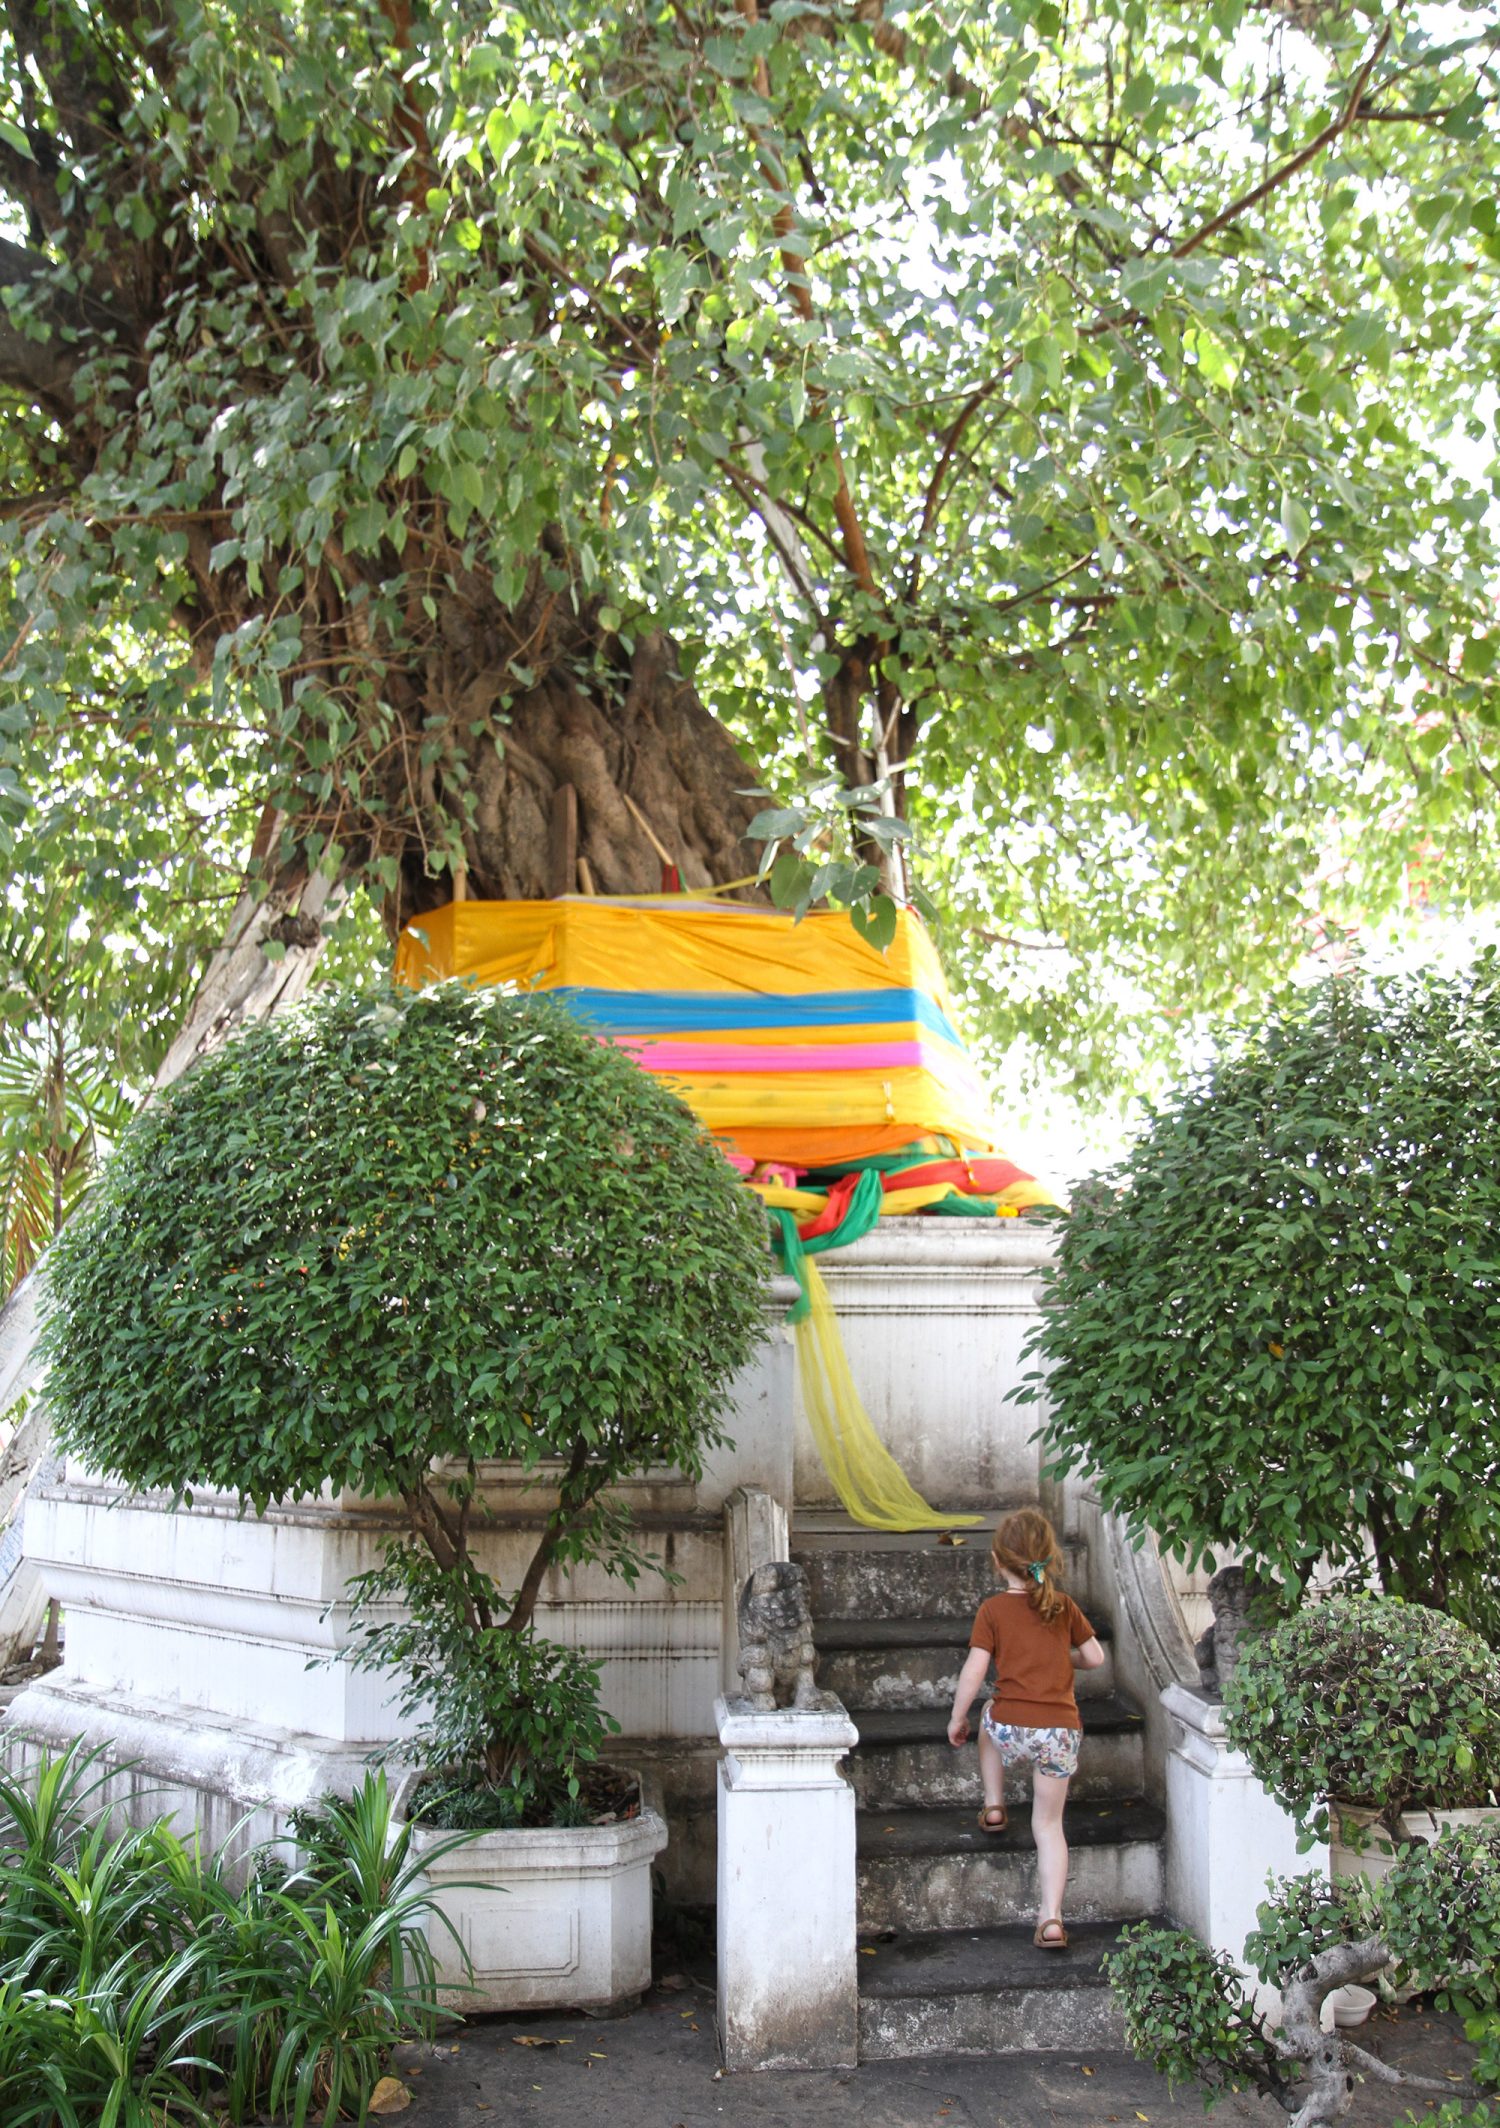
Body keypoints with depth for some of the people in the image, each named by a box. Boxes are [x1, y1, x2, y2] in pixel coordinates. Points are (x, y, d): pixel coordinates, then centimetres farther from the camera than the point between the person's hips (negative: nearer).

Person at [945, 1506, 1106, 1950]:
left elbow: (974, 1671, -6)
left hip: (1012, 1730, -2)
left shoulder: (992, 1610, -2)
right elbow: (1095, 1657, 12)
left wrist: (957, 1718, 7)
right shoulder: (1064, 1606, 5)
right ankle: (1051, 1919, 4)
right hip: (1061, 1732, 2)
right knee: (1048, 1824, 13)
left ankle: (994, 1808, 33)